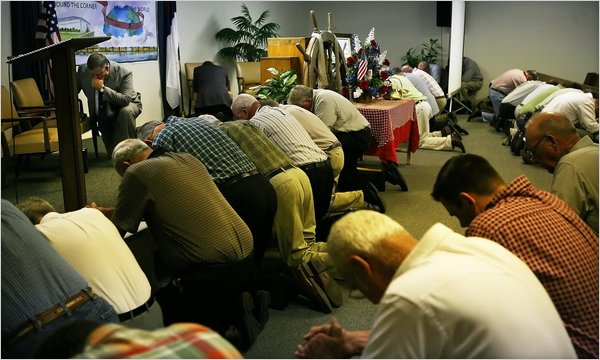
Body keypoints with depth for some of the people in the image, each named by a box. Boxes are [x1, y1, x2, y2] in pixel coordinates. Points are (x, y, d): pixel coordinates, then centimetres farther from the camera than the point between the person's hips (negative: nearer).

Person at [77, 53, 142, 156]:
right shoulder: (83, 70, -17)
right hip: (104, 116, 4)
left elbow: (126, 100, -38)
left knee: (126, 111, -40)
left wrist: (103, 88, -42)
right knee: (112, 154, -1)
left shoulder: (124, 73, -28)